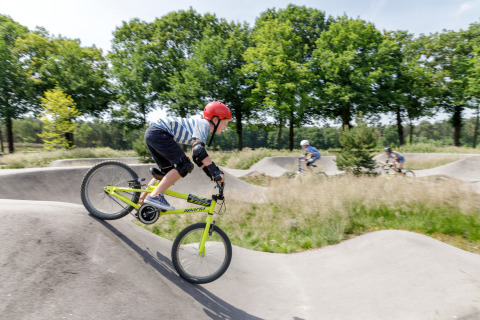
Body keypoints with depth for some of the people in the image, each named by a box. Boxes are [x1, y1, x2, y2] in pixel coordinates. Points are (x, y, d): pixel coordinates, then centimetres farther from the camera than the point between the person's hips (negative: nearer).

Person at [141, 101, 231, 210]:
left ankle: (143, 199, 19)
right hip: (158, 132, -10)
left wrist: (212, 174, 16)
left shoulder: (200, 125, 21)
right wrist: (216, 171, -25)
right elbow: (198, 149, -26)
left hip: (151, 133, 10)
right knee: (184, 166, -13)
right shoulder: (203, 124, -8)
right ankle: (154, 196, -16)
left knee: (168, 171, 14)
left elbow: (197, 157, 22)